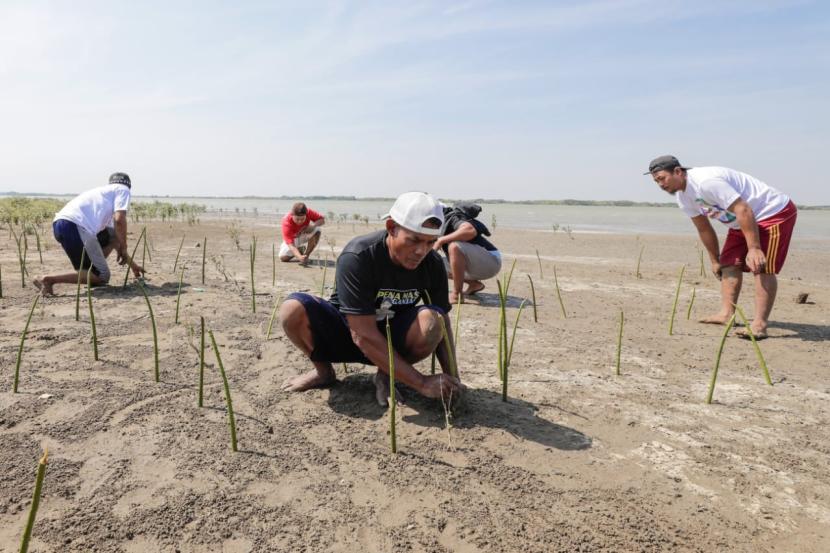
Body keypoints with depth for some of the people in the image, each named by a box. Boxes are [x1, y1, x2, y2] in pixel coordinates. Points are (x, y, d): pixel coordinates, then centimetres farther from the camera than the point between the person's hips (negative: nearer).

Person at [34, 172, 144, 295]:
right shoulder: (123, 190, 14)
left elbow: (113, 236, 39)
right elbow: (119, 220, -6)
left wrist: (131, 264, 42)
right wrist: (123, 248, 6)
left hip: (59, 225, 9)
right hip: (74, 226, -9)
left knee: (114, 236, 27)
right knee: (102, 277, -3)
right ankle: (49, 279, -12)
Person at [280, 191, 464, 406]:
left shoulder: (433, 265, -14)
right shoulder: (356, 257, -29)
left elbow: (443, 323, -5)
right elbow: (363, 336, -32)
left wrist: (451, 379, -20)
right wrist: (421, 383, -32)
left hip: (392, 337, 2)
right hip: (343, 334, -2)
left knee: (431, 321, -31)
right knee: (294, 309, -31)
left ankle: (386, 374, -4)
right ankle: (323, 370, -1)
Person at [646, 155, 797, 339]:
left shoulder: (706, 181, -31)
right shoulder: (683, 197, 0)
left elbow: (743, 210, -34)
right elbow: (704, 229, 10)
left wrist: (754, 248, -35)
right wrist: (715, 260, 14)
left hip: (775, 212, -10)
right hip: (741, 222, 10)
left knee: (762, 268, -16)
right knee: (729, 264, 5)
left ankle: (759, 324, -18)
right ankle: (726, 314, 8)